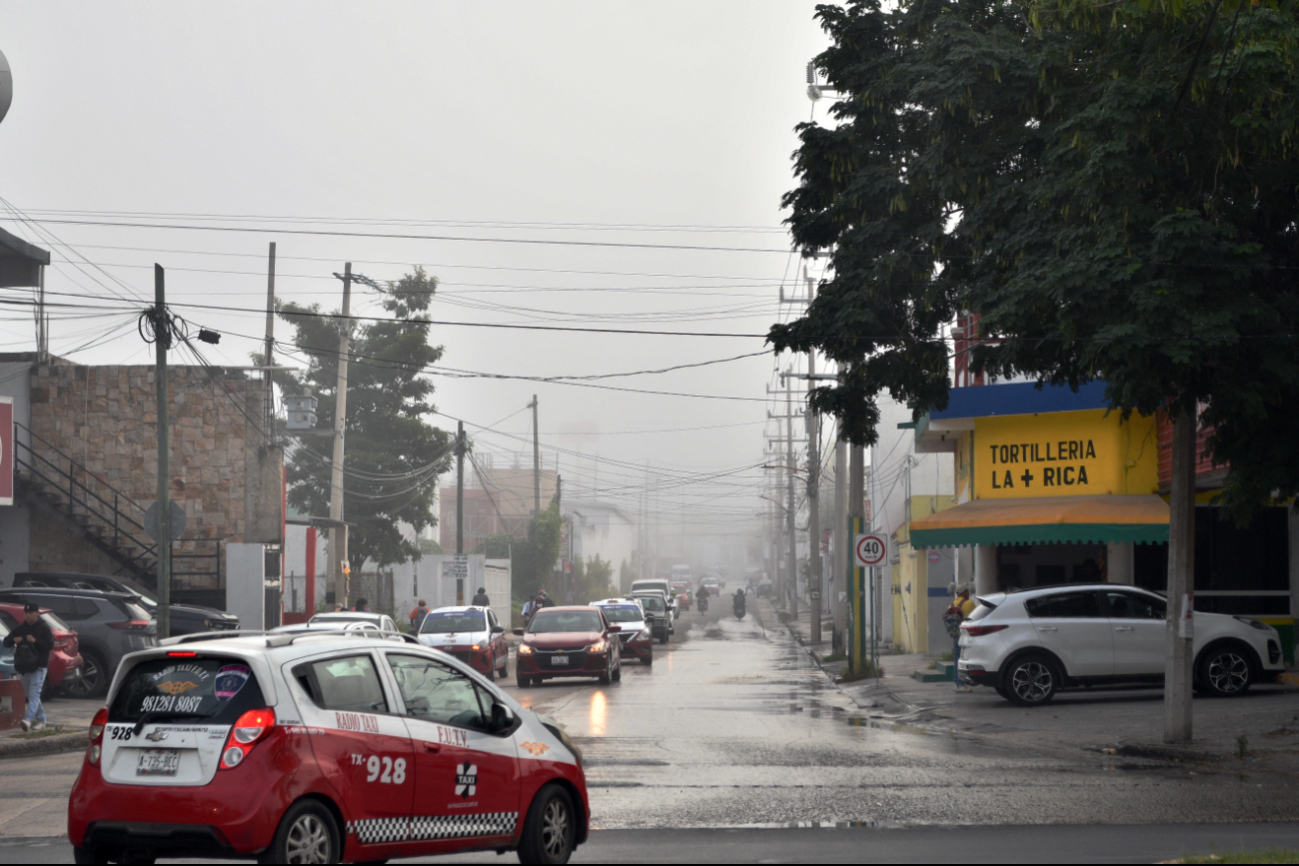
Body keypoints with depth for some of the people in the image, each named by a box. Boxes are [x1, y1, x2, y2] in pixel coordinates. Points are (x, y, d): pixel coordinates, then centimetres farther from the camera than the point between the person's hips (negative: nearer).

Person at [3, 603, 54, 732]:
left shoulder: (44, 629, -1)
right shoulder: (20, 629, 13)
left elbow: (50, 645, -9)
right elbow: (6, 642, 12)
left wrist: (35, 641, -22)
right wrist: (13, 640, -11)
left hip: (38, 667, -6)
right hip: (23, 668, 6)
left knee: (34, 694, -15)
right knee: (30, 695, 10)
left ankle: (29, 719, -28)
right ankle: (41, 719, 21)